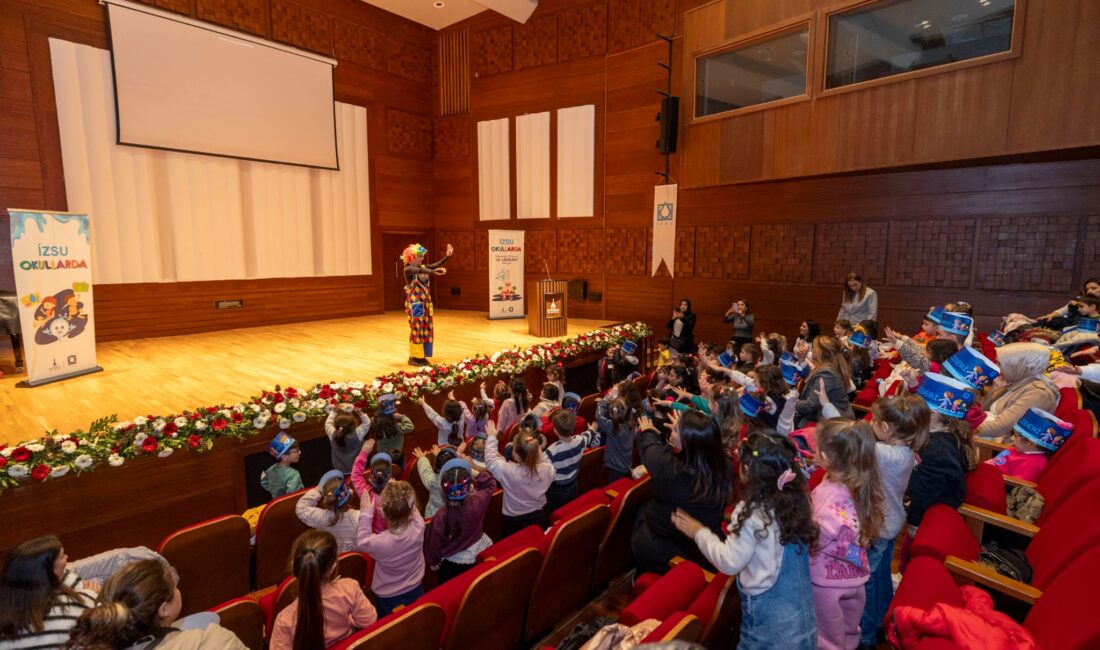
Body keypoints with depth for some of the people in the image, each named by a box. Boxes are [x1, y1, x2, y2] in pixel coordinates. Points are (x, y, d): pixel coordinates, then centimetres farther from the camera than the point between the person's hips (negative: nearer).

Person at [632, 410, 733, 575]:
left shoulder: (667, 465, -31)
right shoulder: (725, 463, -21)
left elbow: (649, 448, -7)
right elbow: (701, 441, 2)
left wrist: (647, 432, 15)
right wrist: (682, 428, 19)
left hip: (665, 554, -3)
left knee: (642, 511, 26)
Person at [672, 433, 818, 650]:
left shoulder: (750, 513, -22)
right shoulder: (798, 501, -4)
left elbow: (729, 563, -17)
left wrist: (699, 532, -6)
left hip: (768, 609, -6)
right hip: (801, 607, 6)